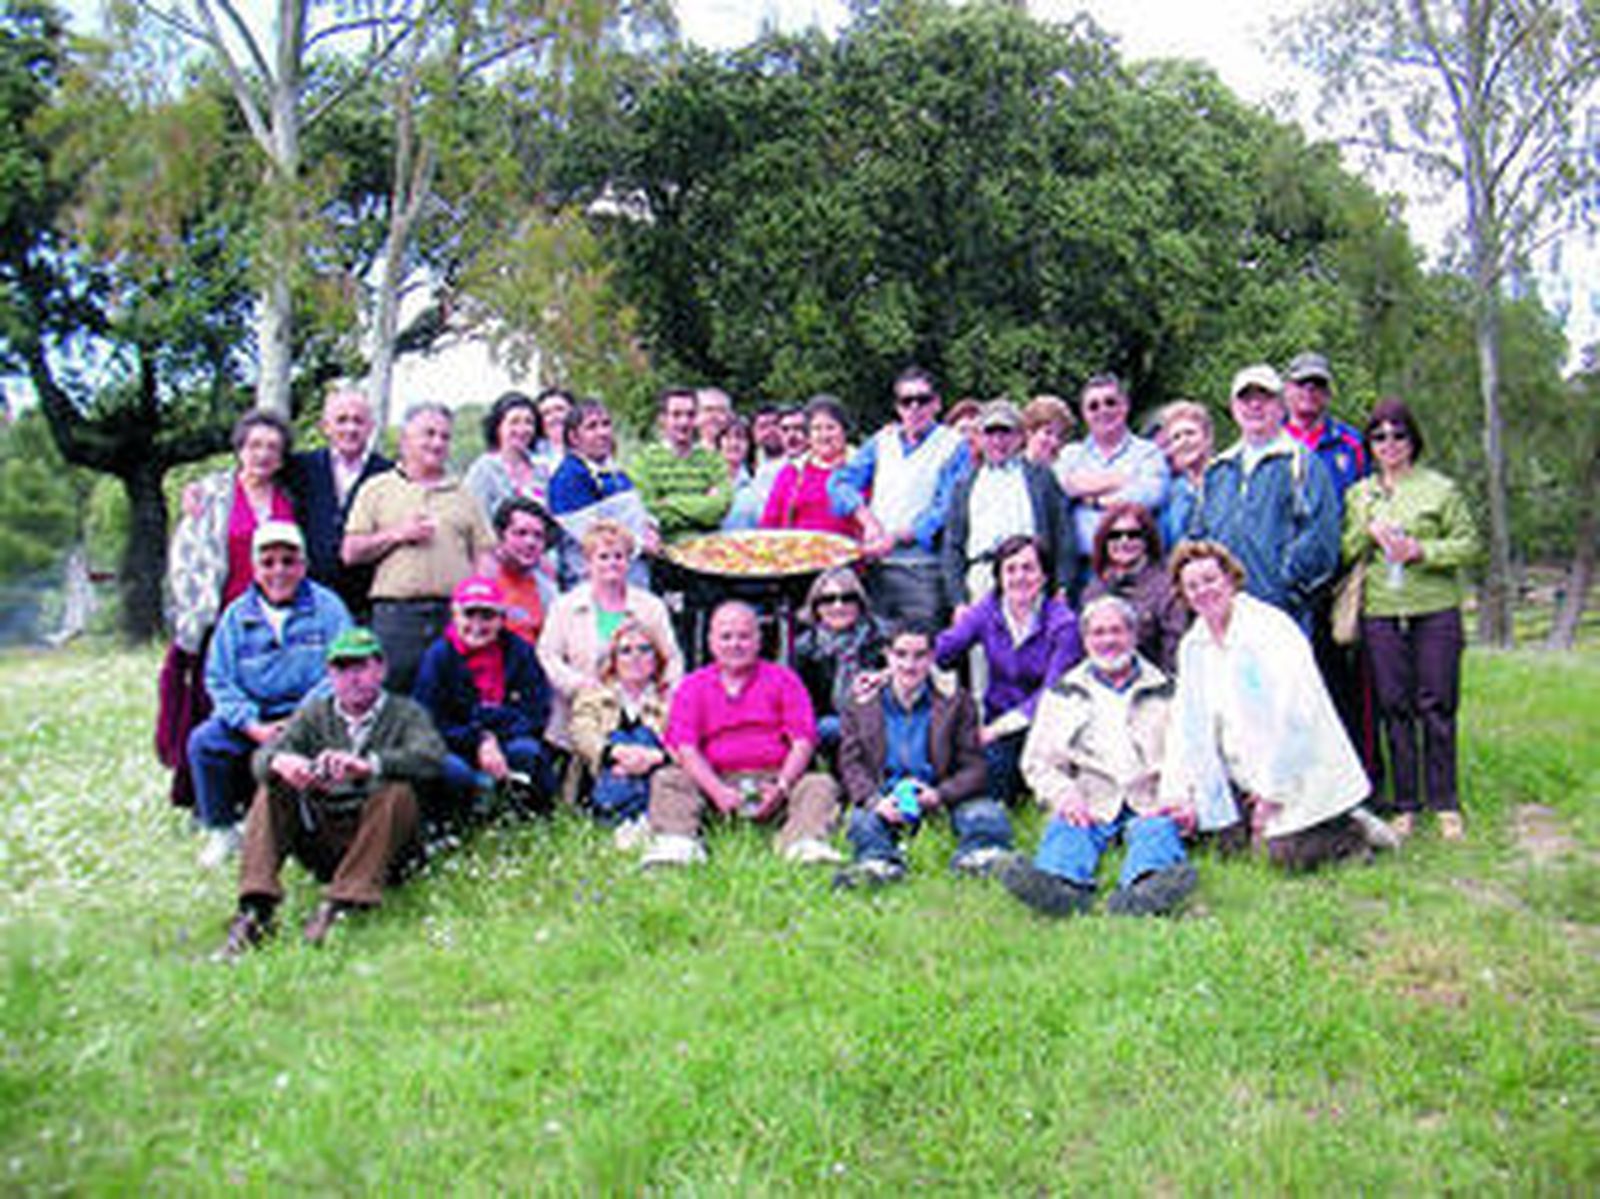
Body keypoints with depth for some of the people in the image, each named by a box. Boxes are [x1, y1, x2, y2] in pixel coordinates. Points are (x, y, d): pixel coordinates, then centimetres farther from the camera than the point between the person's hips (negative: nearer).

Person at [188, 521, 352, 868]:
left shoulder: (327, 607, 3)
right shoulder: (237, 614, 10)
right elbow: (219, 680, 4)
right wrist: (255, 727, -12)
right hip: (251, 719, 3)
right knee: (204, 741, -22)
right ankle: (222, 829, -2)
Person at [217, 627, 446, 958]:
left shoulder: (405, 713, 7)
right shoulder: (314, 714, 16)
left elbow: (430, 756, -15)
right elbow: (264, 756, -1)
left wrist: (367, 765, -33)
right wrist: (280, 763, -28)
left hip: (380, 844, -3)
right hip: (320, 841, 3)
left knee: (397, 792, -29)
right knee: (272, 792, -15)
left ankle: (341, 904, -35)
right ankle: (255, 909, -26)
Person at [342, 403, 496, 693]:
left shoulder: (463, 495, 17)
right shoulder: (378, 489, 12)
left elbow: (485, 555, 11)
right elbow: (351, 553, 6)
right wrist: (397, 535, -6)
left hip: (456, 614, 2)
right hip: (396, 612, -2)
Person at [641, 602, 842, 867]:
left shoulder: (783, 680, 9)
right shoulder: (693, 686, 11)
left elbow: (802, 742, 0)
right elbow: (686, 748, -1)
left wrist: (782, 786, -19)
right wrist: (718, 791, -19)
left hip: (773, 779, 0)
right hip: (715, 779, 1)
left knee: (822, 785, -25)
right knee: (666, 780, -22)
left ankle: (805, 843, -48)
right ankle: (676, 843, -44)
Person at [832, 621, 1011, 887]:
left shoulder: (955, 700, 8)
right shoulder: (861, 704, 10)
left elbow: (974, 766, 2)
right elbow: (851, 765, 2)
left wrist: (940, 795, -18)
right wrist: (875, 800, -19)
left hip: (941, 798, 0)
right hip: (885, 800, 0)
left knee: (988, 815, -29)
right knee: (863, 820, -33)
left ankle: (976, 857, -49)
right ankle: (877, 863, -55)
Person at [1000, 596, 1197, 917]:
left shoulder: (1165, 691, 24)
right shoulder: (1063, 693, 24)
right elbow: (1037, 761, 16)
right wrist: (1064, 794, -5)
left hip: (1150, 804, 0)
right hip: (1087, 804, 0)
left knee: (1158, 830, -34)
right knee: (1067, 830, -34)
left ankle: (1144, 888, -66)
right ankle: (1061, 886, -65)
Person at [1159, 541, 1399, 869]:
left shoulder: (1270, 629, -15)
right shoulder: (1192, 645, 6)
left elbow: (1294, 718, -20)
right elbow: (1186, 725, 8)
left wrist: (1273, 792, -19)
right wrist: (1178, 792, -2)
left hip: (1301, 770, -6)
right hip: (1244, 777, 7)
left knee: (1287, 853, -18)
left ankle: (1357, 830, 8)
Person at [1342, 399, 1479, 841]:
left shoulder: (1440, 488, 5)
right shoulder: (1358, 494, 14)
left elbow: (1469, 544, 2)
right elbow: (1343, 552, 10)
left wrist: (1423, 551, -12)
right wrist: (1368, 531, -7)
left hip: (1435, 611, -2)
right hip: (1380, 612, 2)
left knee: (1436, 707, -2)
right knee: (1394, 708, 3)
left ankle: (1445, 805, 10)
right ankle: (1405, 806, 11)